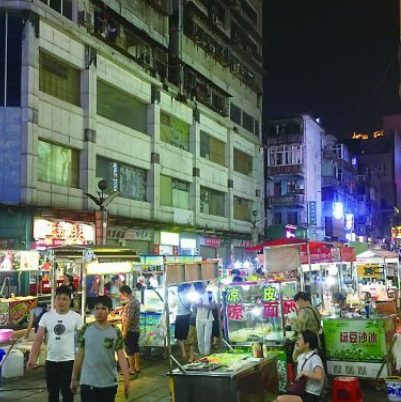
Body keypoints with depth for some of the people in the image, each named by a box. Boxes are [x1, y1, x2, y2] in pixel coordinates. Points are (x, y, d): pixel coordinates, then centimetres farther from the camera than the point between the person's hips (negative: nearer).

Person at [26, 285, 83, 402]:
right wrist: (32, 357, -7)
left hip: (69, 360, -3)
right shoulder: (47, 316, 1)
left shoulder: (76, 317, -5)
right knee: (52, 392, 14)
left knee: (67, 392, 4)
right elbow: (38, 338, 0)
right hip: (51, 360, 3)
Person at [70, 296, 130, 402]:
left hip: (110, 383, 1)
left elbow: (121, 357, -5)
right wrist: (74, 379, 6)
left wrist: (127, 380, -14)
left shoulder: (116, 332, -2)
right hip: (88, 383, -1)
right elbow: (79, 355, 4)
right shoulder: (85, 330, -2)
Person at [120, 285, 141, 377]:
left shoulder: (130, 303, -21)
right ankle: (137, 367, 24)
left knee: (129, 350, 0)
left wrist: (124, 331, -19)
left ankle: (132, 369, 6)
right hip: (136, 329, 9)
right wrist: (122, 309, 29)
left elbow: (129, 318, -24)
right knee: (135, 348, 16)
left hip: (130, 330, -9)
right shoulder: (135, 300, 9)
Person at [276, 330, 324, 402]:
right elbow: (294, 359, 34)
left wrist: (303, 373, -24)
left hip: (311, 396, -9)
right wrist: (296, 348, 16)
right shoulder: (302, 356, 9)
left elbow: (319, 376, -36)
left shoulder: (315, 358, -17)